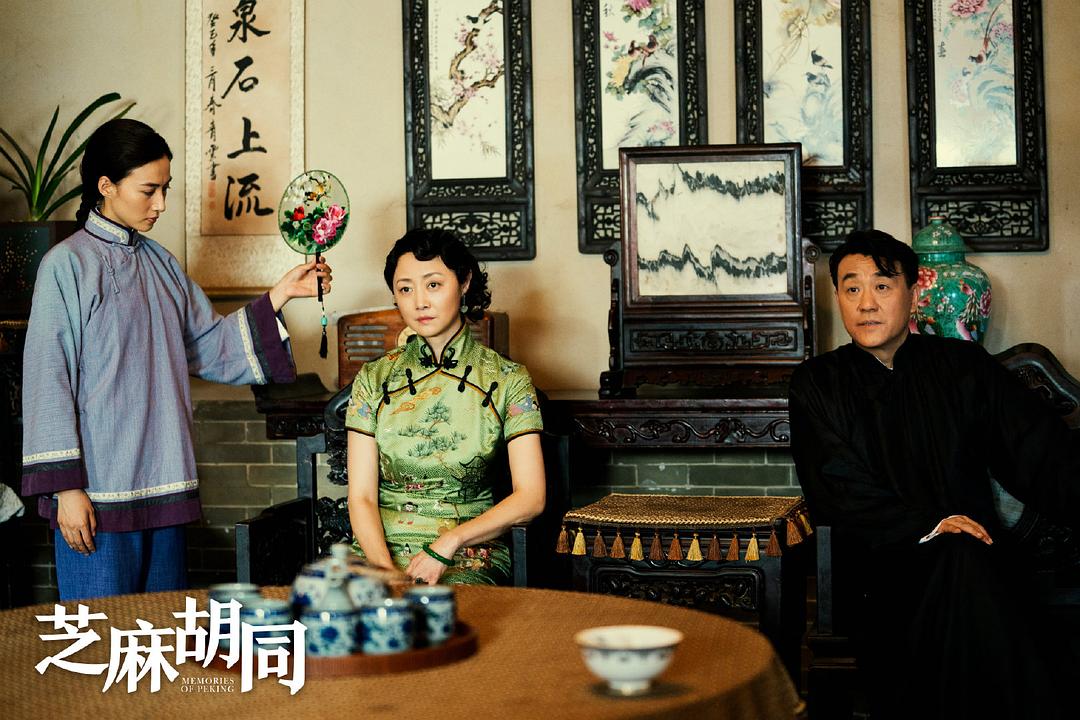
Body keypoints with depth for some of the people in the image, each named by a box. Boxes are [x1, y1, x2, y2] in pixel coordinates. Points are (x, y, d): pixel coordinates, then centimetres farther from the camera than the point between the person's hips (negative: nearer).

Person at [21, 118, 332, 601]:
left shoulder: (159, 263, 13)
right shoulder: (67, 265, -7)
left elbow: (211, 347, 13)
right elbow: (48, 379, -10)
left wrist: (281, 293, 3)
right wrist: (65, 487, -14)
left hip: (163, 485, 6)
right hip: (98, 491, -6)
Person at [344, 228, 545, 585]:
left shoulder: (507, 381, 3)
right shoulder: (374, 380, 8)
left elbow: (530, 498, -5)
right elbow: (361, 497, 1)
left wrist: (449, 542, -18)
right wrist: (386, 570, -17)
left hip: (470, 556, -3)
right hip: (382, 547, 3)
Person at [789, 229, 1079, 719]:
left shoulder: (964, 367, 11)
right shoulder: (818, 384, 8)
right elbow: (833, 489, -4)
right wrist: (926, 525, -16)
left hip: (974, 546, 2)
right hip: (878, 562, -1)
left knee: (967, 564, -33)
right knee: (962, 567, -31)